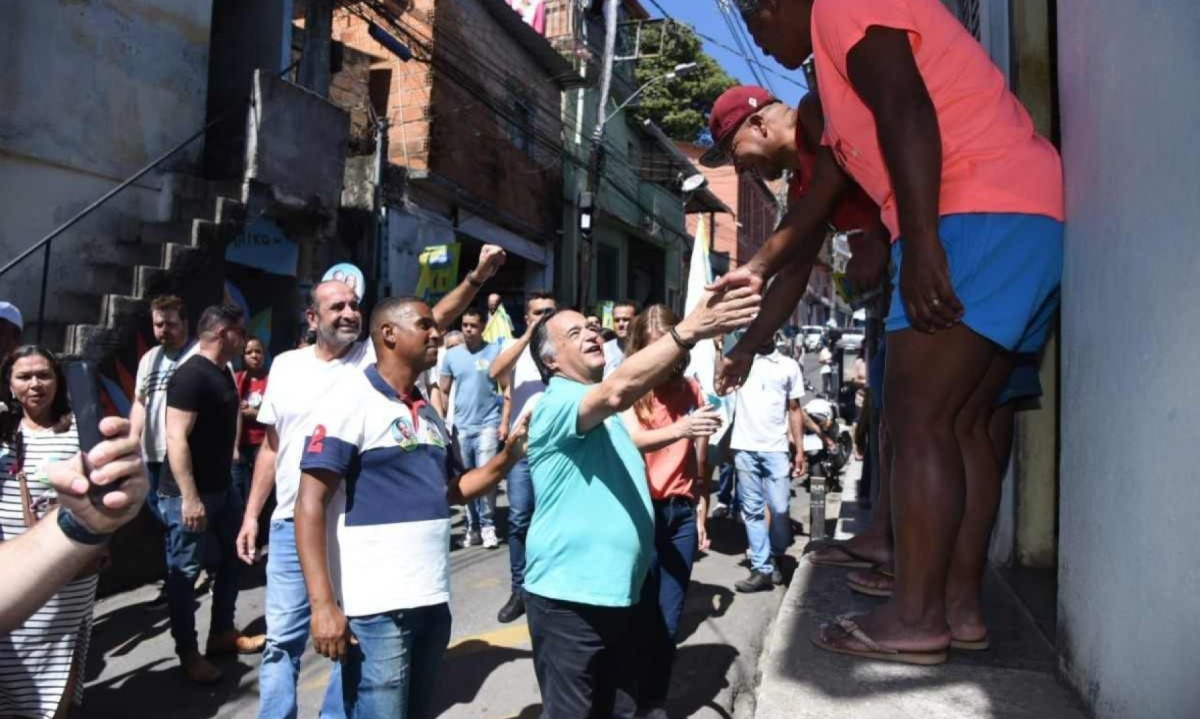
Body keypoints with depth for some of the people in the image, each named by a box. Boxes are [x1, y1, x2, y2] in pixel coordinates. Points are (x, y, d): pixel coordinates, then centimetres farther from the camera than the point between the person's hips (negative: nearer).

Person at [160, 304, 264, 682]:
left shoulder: (223, 371, 10)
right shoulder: (191, 375, -18)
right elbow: (176, 438, -23)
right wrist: (189, 498, -25)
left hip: (223, 486, 10)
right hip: (189, 494, -10)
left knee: (233, 559, 17)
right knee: (184, 573, 4)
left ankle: (222, 633, 31)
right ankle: (188, 654, 15)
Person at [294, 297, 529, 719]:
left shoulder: (429, 413, 14)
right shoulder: (353, 399, -10)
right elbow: (310, 503, -15)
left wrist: (508, 457, 5)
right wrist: (323, 604, -21)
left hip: (433, 600, 8)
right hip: (376, 608, -8)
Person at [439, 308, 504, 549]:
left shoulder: (495, 351, -2)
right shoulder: (452, 355, 5)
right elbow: (443, 391, 12)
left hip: (488, 425, -3)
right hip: (461, 426, 3)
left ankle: (487, 525, 6)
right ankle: (472, 526, 20)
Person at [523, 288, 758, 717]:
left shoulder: (601, 411, 16)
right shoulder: (555, 405, -17)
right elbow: (616, 392, -37)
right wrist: (691, 330, -44)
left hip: (616, 590, 9)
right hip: (568, 595, -9)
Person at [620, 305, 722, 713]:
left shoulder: (691, 389, 5)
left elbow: (700, 461, 12)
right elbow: (633, 441, -26)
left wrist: (701, 515, 12)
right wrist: (680, 428, -44)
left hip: (681, 513, 4)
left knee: (669, 622, 7)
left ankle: (654, 703, 23)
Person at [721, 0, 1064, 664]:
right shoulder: (842, 75, 32)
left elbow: (906, 110, -16)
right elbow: (814, 206, 36)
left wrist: (920, 243, -23)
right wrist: (757, 269, 41)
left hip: (978, 218, -10)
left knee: (918, 418, -9)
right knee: (960, 424, 10)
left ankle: (915, 618, -4)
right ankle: (960, 604, 14)